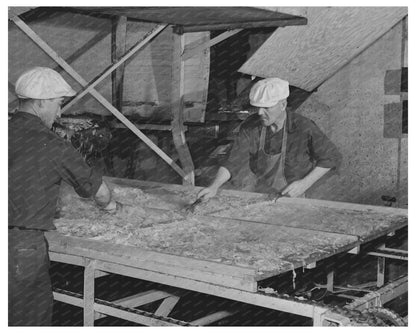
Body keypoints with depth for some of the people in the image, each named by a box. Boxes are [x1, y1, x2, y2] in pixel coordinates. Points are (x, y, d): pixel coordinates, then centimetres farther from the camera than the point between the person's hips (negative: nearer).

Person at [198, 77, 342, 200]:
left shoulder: (303, 128, -23)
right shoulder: (250, 126, -14)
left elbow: (332, 157, -11)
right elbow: (233, 162, -17)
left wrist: (305, 184, -18)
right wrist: (214, 186, -35)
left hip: (290, 196, -3)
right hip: (258, 192, 4)